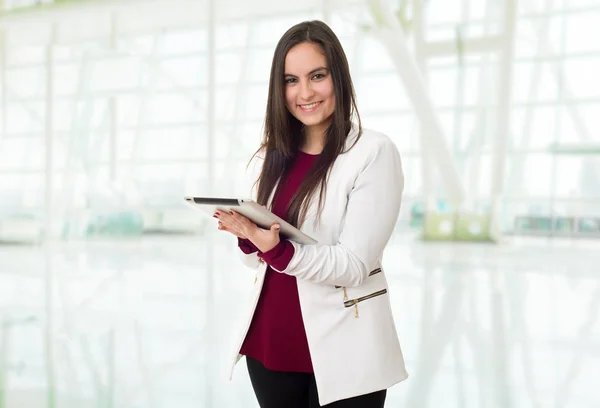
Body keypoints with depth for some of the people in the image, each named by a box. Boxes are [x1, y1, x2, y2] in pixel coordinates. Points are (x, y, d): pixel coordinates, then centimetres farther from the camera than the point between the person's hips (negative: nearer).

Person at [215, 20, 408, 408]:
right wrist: (248, 236, -12)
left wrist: (278, 248, -29)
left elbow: (354, 266, -15)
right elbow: (258, 259, 9)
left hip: (341, 352, -4)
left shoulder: (374, 152, -11)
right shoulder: (272, 157, 4)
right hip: (269, 342, 5)